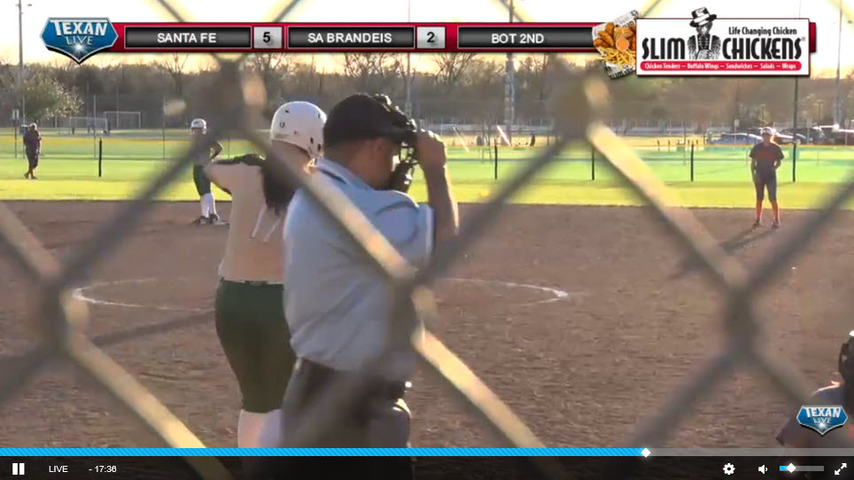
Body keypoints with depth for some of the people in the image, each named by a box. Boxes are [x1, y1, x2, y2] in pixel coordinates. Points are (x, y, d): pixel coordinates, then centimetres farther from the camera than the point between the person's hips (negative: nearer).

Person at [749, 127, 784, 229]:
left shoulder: (775, 148, -3)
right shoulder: (757, 147, 1)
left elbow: (779, 162, 4)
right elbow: (753, 162, 4)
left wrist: (774, 168, -16)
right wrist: (753, 175, -6)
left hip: (771, 175, -2)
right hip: (759, 175, 2)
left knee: (773, 198, -5)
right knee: (759, 198, 8)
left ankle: (776, 220, 0)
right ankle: (758, 220, 16)